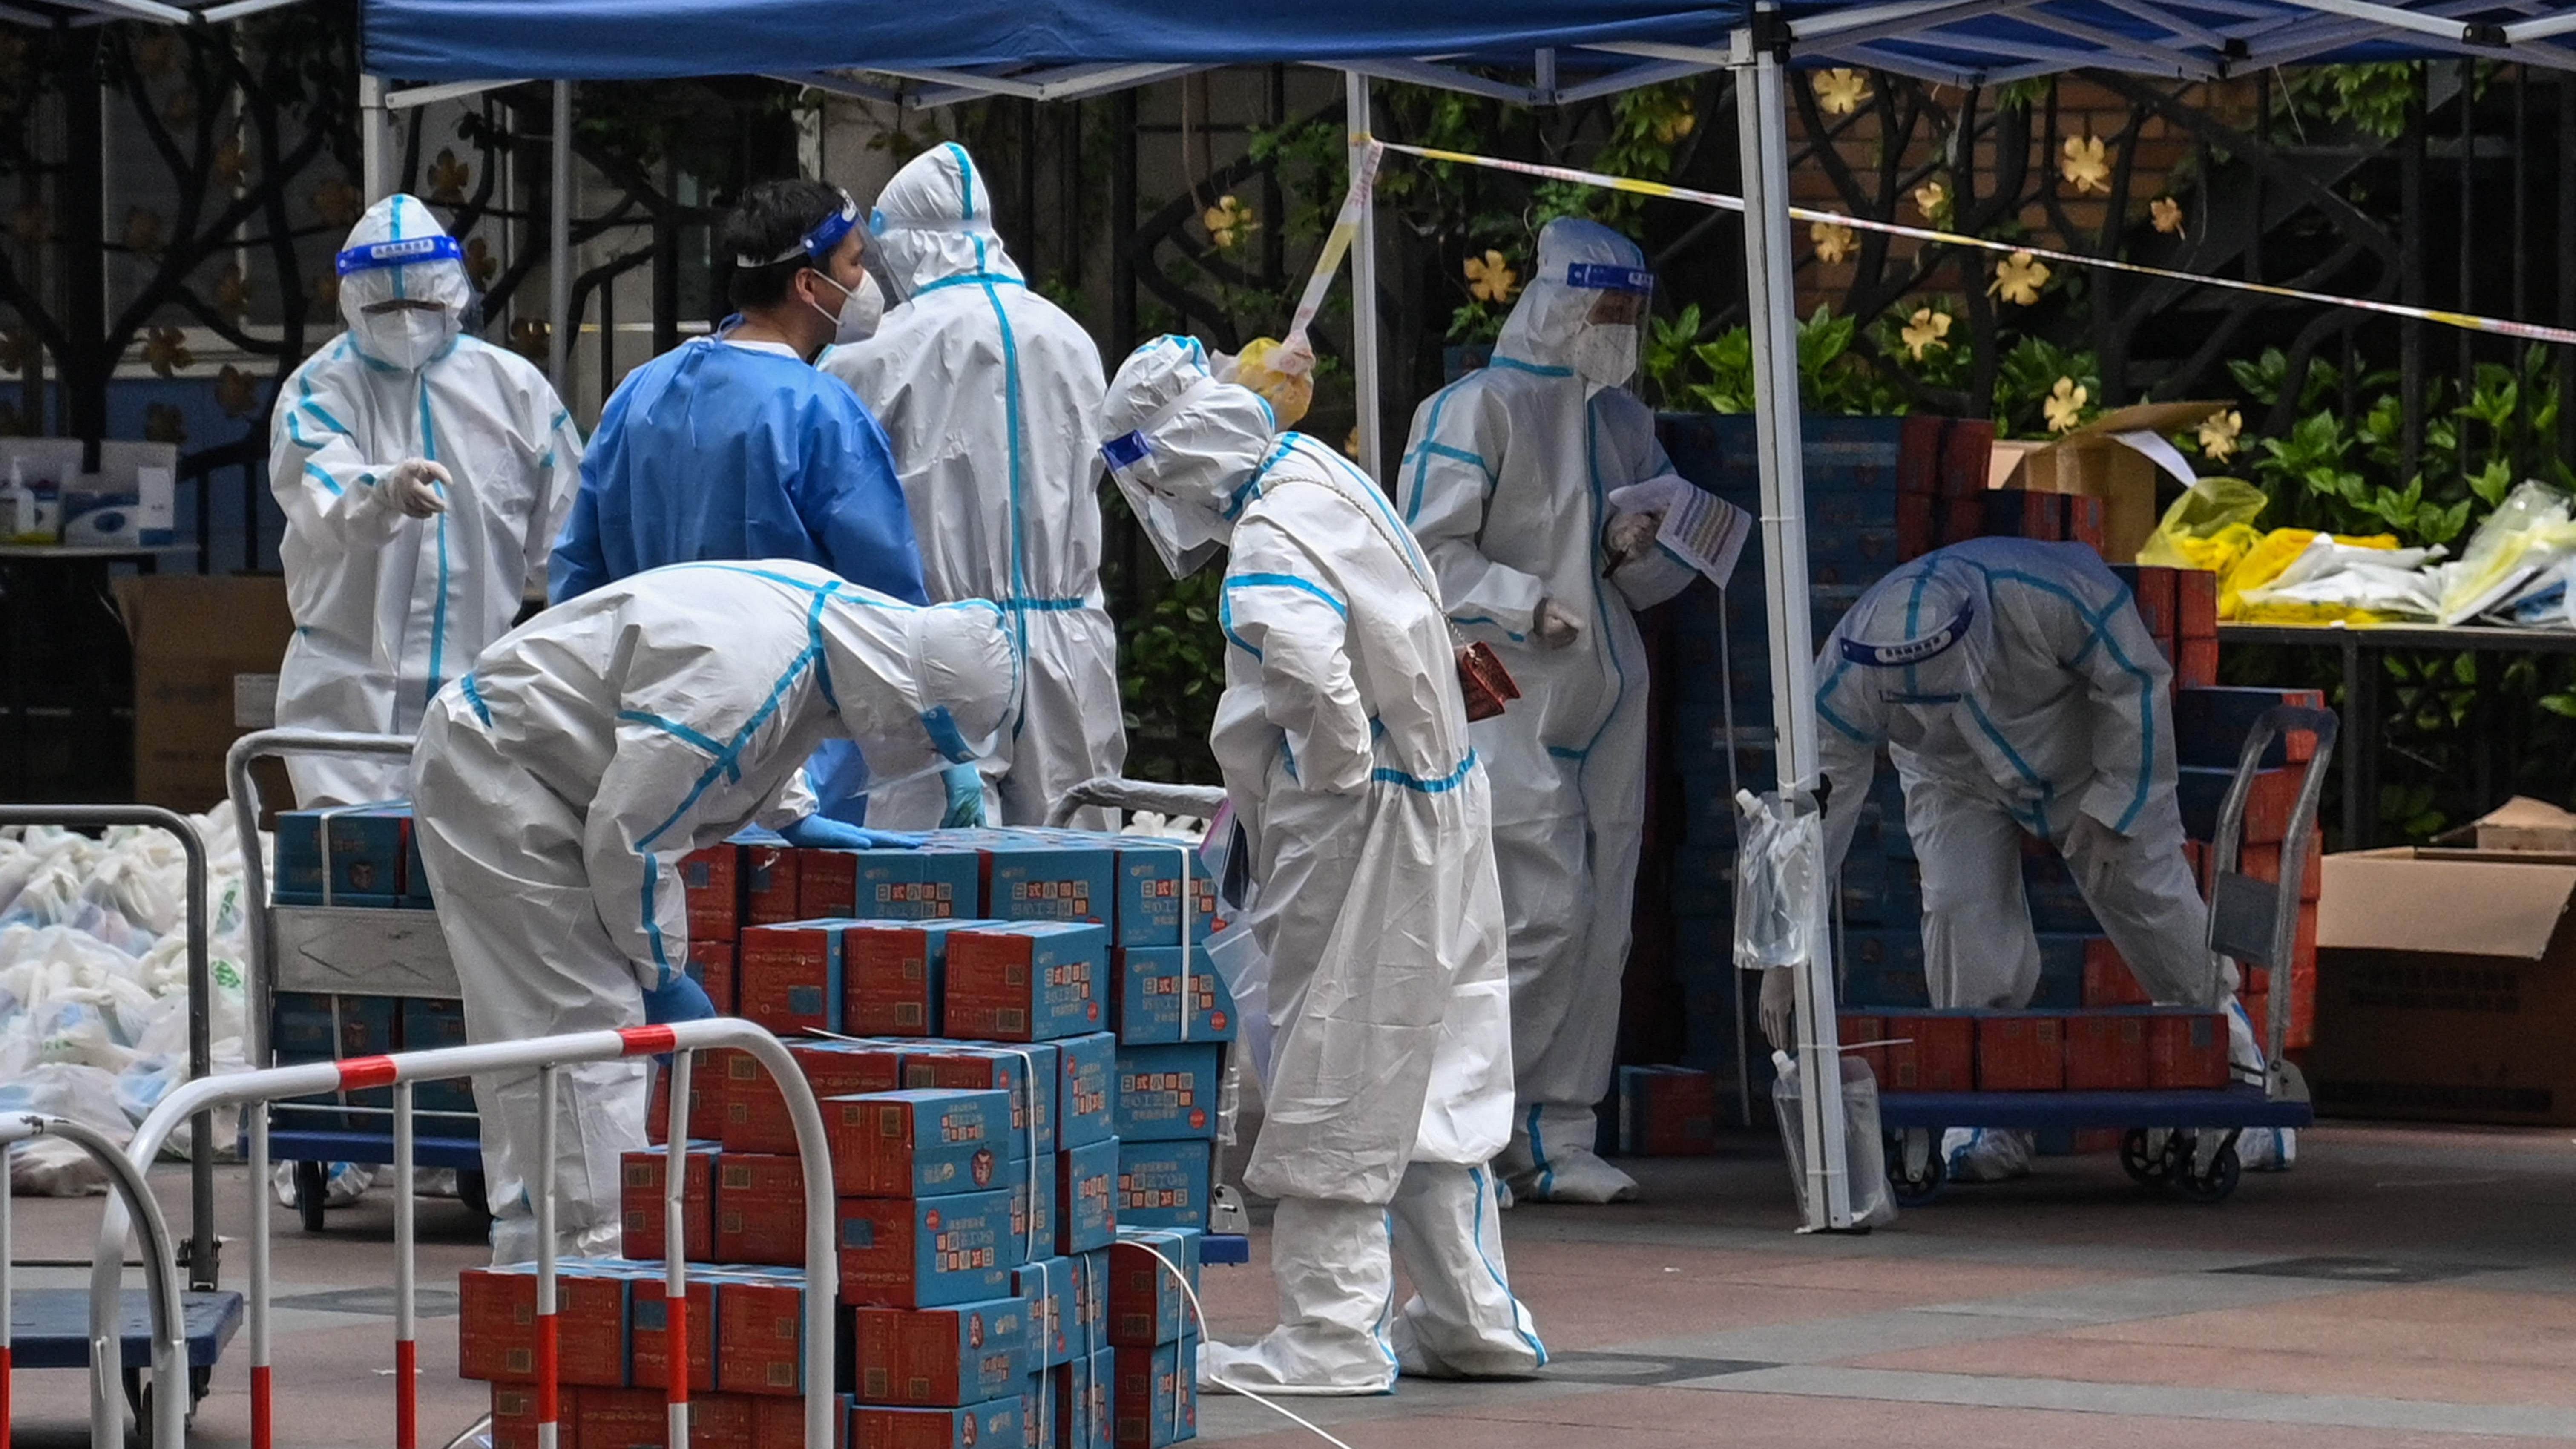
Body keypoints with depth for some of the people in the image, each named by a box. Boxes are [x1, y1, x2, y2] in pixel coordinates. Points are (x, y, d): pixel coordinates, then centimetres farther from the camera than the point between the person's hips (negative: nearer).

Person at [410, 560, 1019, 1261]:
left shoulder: (823, 602, -1)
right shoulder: (735, 677, -33)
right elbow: (629, 836, -27)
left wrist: (795, 817, 18)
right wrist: (662, 976, -15)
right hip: (490, 774, -10)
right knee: (583, 1020, -14)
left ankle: (532, 1248, 14)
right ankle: (598, 1254, -15)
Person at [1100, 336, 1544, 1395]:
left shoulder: (1272, 546, -21)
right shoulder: (1325, 476, 8)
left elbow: (1317, 682, -38)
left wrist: (1335, 775, -17)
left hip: (1360, 832, -9)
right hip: (1439, 813, 9)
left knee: (1331, 1080, -1)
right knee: (1428, 1076, 16)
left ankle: (1331, 1337, 4)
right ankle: (1472, 1318, 23)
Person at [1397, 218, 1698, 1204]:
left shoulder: (1624, 420, 18)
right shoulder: (1480, 410, -5)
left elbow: (1661, 579, 22)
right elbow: (1430, 553, -10)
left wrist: (1639, 554, -1)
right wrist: (1526, 606, -21)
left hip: (1605, 708, 8)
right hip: (1509, 704, -7)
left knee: (1600, 929, 5)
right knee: (1549, 911, -16)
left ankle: (1559, 1142, 10)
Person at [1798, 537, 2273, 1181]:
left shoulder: (2052, 595, -43)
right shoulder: (1846, 680, -35)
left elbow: (2135, 682, -24)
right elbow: (1817, 806, -25)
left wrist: (2112, 808, -20)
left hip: (2086, 758, -1)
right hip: (1959, 784, 1)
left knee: (2149, 895, 1)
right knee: (1960, 908, -19)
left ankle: (2225, 1038, 31)